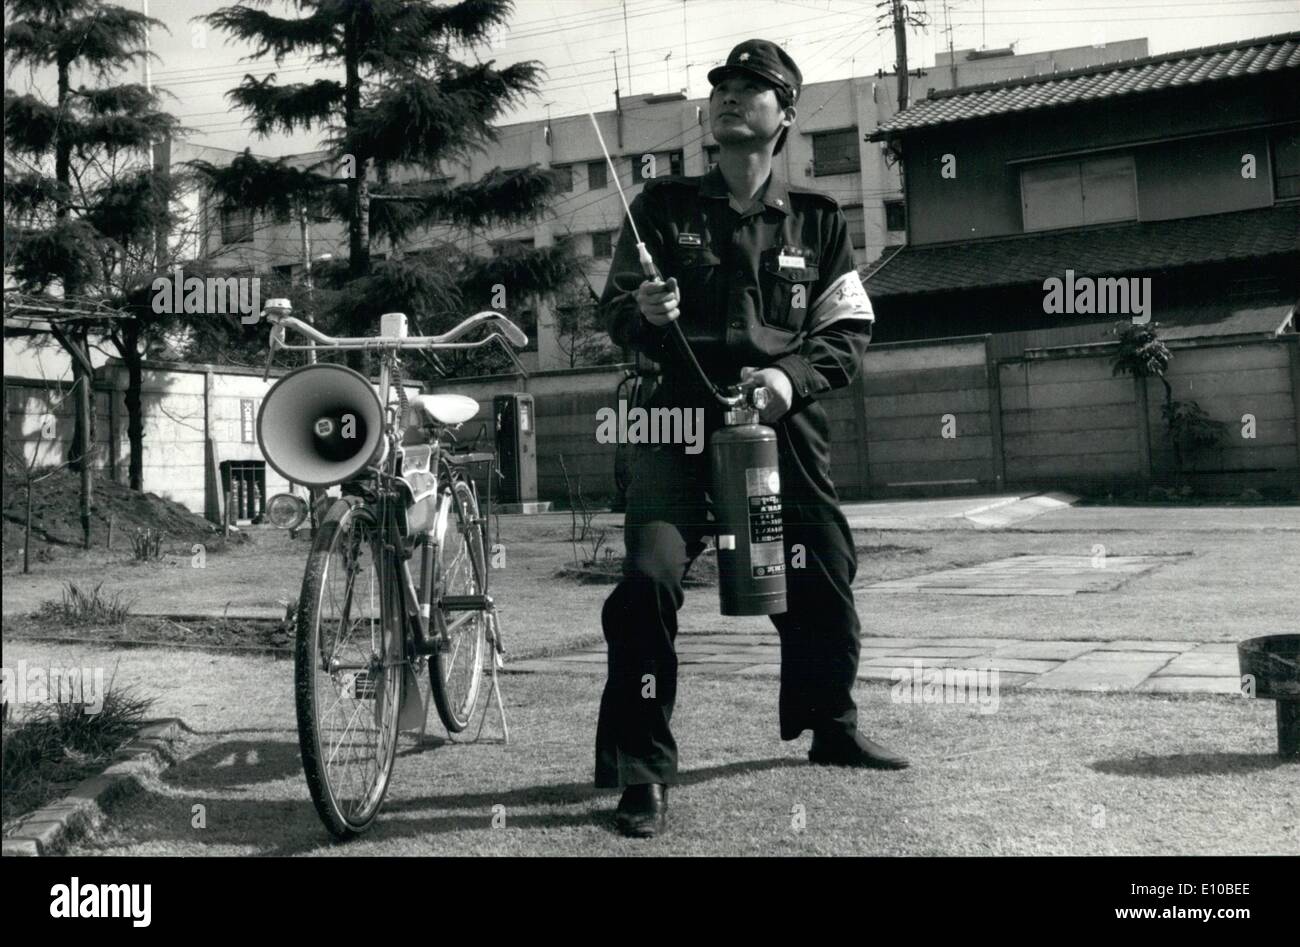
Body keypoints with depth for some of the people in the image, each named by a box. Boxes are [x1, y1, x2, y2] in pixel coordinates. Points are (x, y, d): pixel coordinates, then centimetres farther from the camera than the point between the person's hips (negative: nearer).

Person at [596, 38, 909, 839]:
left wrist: (792, 375, -14)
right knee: (649, 579, -19)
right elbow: (615, 310, 10)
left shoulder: (819, 221, 8)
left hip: (784, 426, 2)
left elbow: (850, 335, 5)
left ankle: (832, 727, 37)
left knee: (823, 581, 10)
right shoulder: (664, 207, 7)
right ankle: (643, 770, -6)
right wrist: (642, 312, -14)